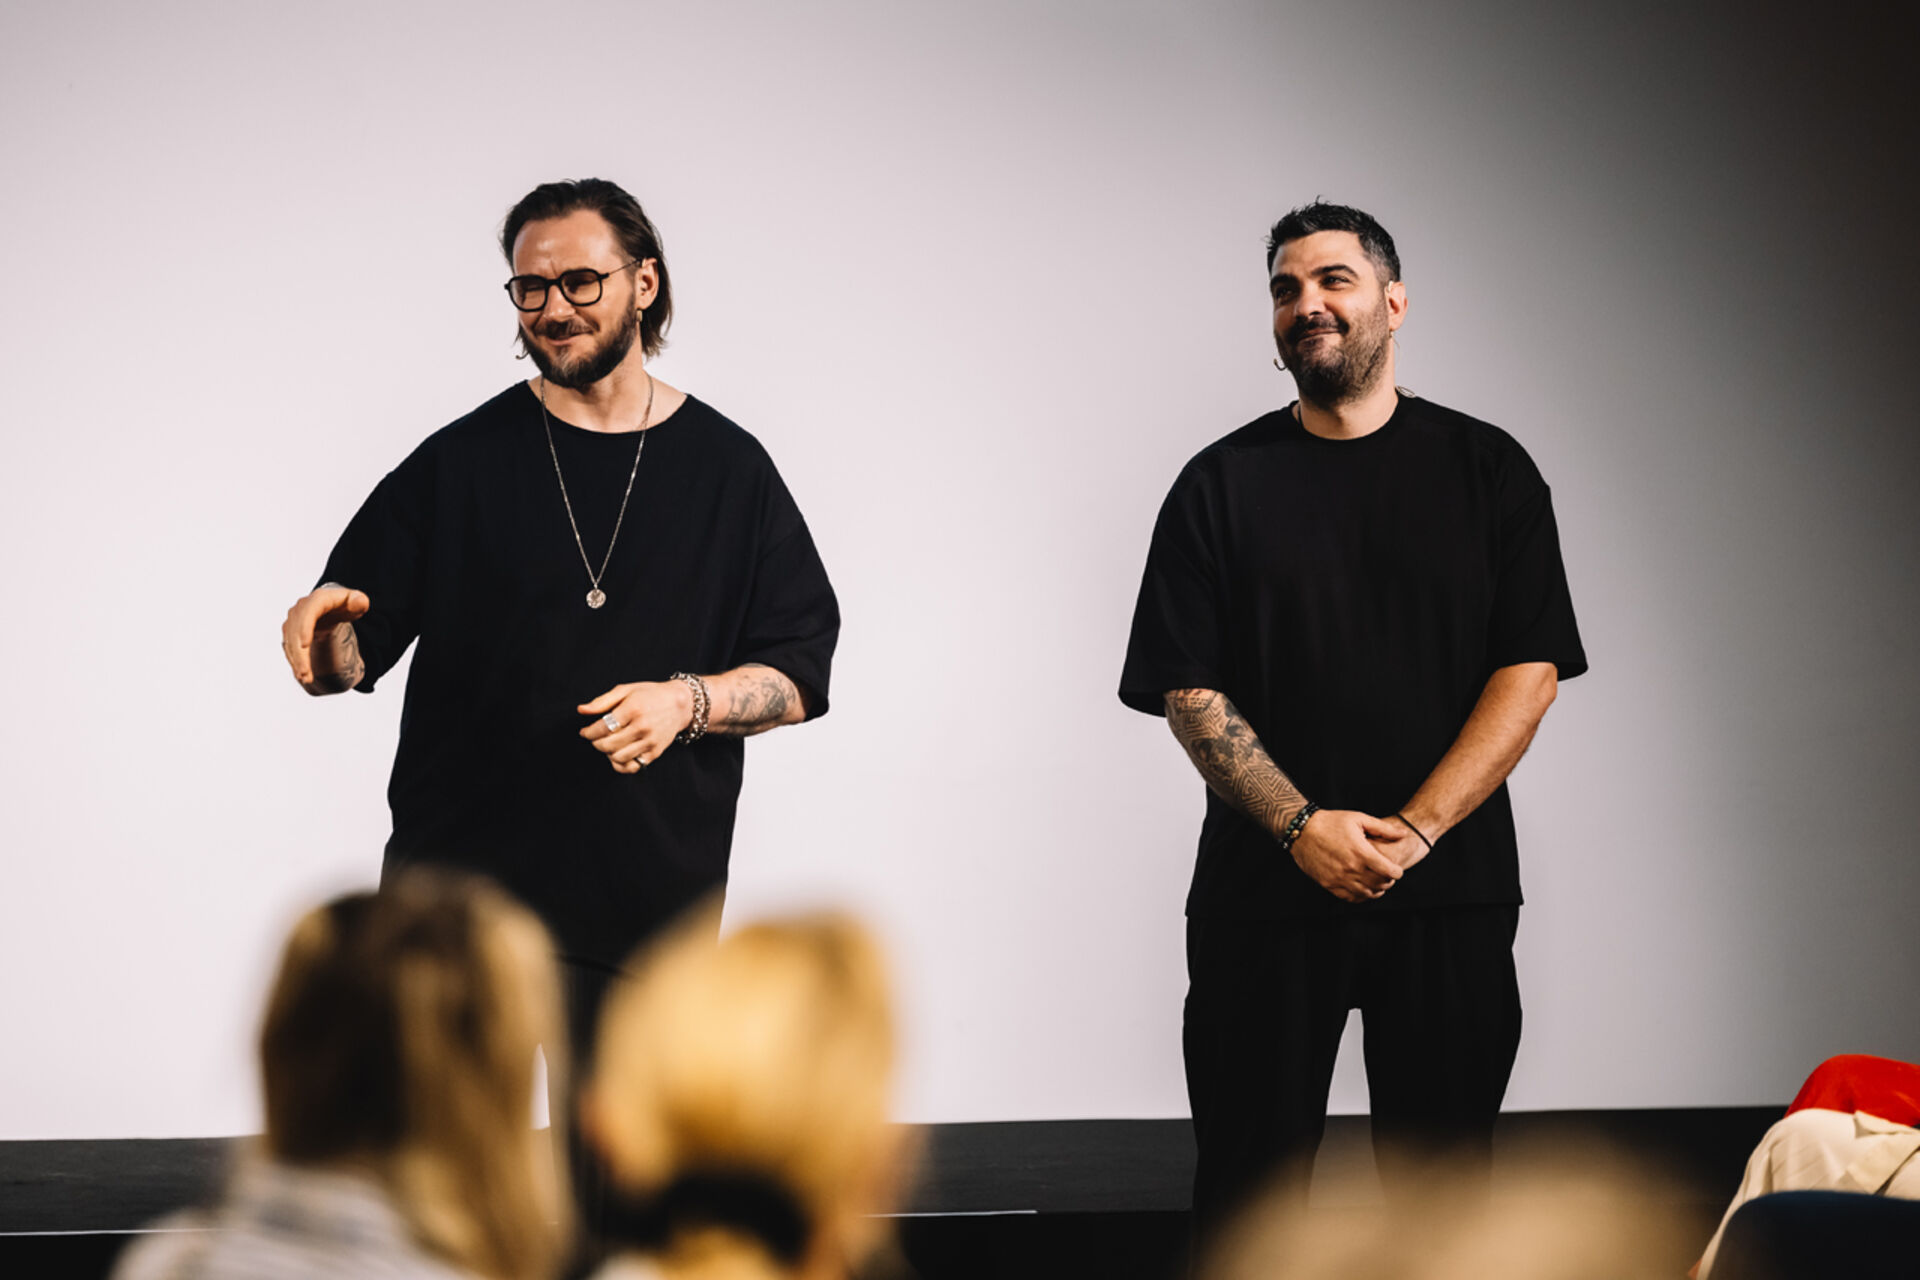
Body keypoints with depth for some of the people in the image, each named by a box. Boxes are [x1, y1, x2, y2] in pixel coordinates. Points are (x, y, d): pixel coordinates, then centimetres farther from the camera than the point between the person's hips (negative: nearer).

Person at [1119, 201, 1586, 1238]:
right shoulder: (1221, 483, 7)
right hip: (1265, 884, 0)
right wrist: (1302, 828, -12)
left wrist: (1414, 830, -11)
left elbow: (1532, 669, 0)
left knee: (1439, 1179, 3)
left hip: (1450, 891, 0)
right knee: (1247, 1186, 2)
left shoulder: (1488, 468, 6)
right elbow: (1187, 691, 1)